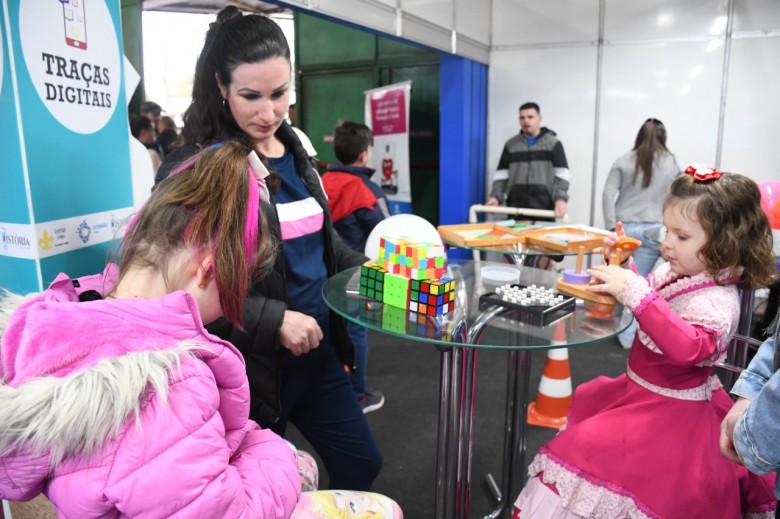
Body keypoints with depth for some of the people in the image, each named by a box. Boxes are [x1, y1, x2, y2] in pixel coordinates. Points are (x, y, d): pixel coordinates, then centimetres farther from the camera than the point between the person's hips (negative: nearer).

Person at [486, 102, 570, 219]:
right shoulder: (510, 145, 13)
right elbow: (501, 175, 11)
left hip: (544, 208, -2)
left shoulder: (553, 143, 6)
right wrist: (496, 197, -5)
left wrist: (560, 199, -17)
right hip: (515, 208, 2)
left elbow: (561, 175, -2)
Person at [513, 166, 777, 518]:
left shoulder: (717, 302, -27)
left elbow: (688, 347, -45)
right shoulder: (672, 273, -2)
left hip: (672, 414, -10)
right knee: (588, 401, 27)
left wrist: (635, 292, -46)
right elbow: (645, 296, 18)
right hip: (641, 391, 10)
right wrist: (623, 266, -1)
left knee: (598, 449, -15)